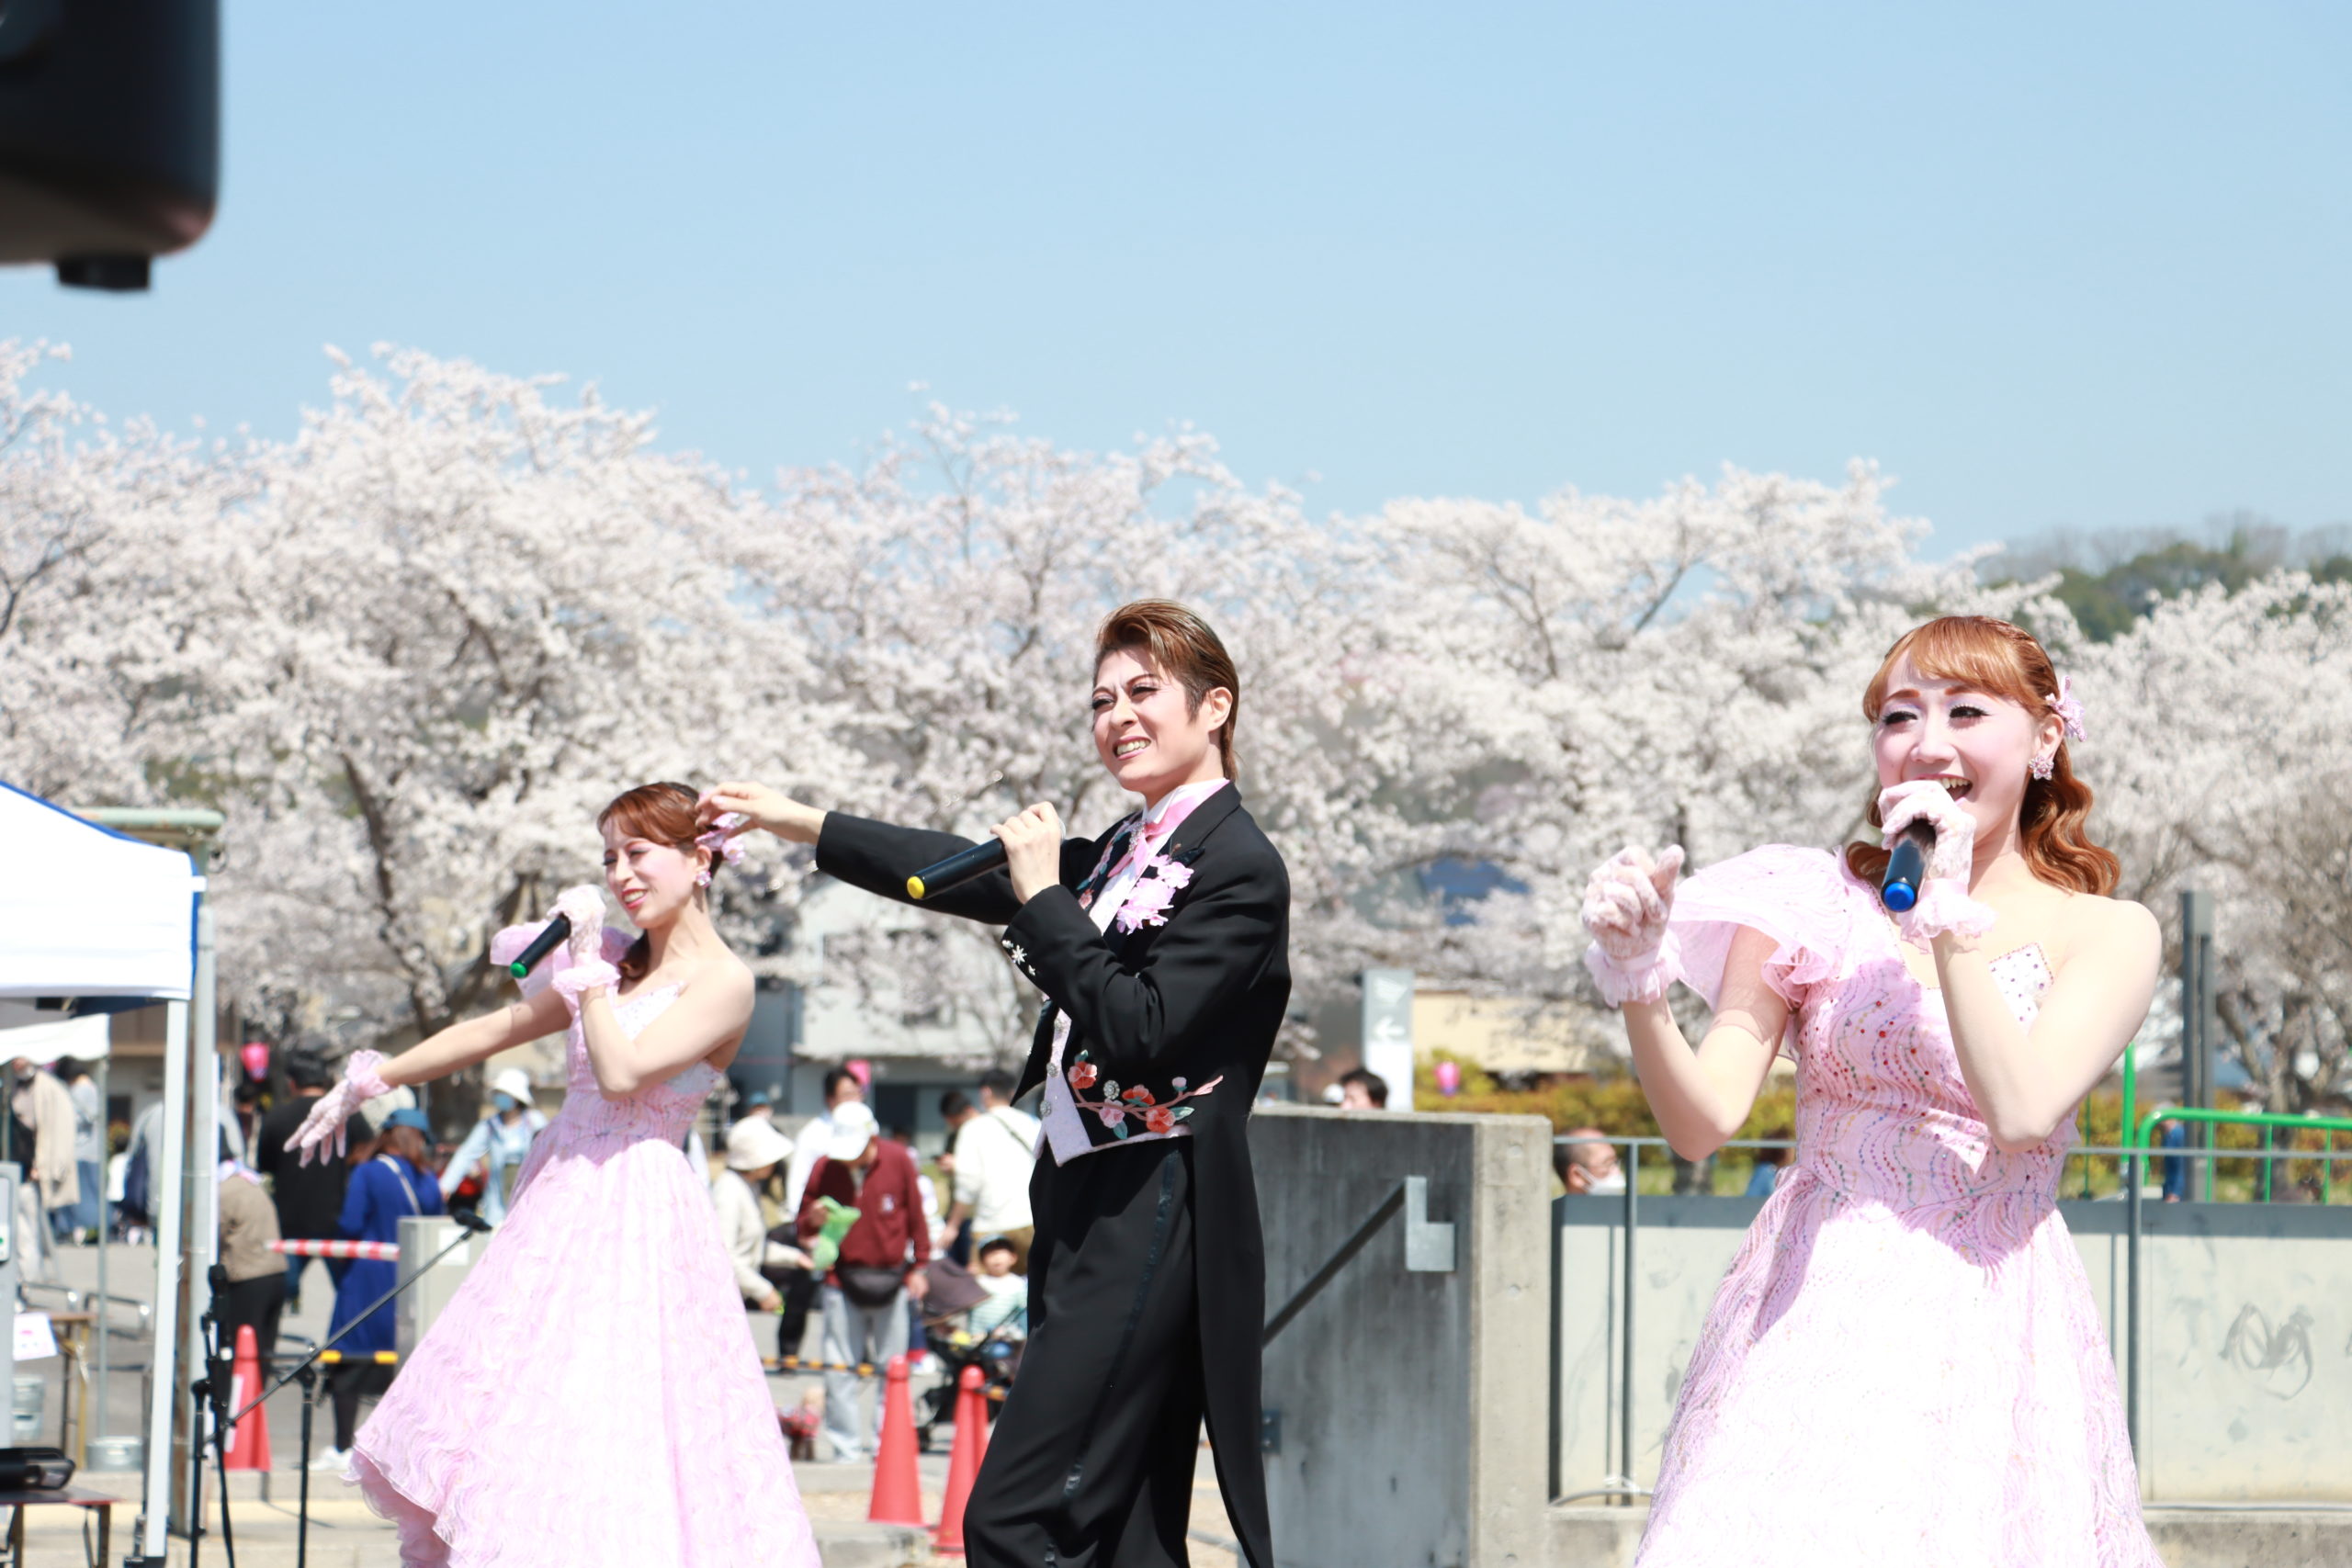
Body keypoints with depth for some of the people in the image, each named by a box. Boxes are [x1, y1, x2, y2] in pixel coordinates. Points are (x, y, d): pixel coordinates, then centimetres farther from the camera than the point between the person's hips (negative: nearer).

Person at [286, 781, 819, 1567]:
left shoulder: (722, 982, -10)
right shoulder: (619, 962, 13)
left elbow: (622, 1073, -21)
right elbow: (495, 1031, 21)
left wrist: (586, 963, -14)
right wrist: (369, 1081, 25)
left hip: (637, 1218, -9)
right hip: (560, 1207, 9)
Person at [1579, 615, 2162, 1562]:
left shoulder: (2107, 934, 4)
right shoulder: (1820, 904, 5)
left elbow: (2021, 1112, -13)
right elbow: (1703, 1121, -3)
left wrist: (1949, 913, -11)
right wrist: (1641, 987, -20)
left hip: (1991, 1335, 0)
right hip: (1811, 1325, 1)